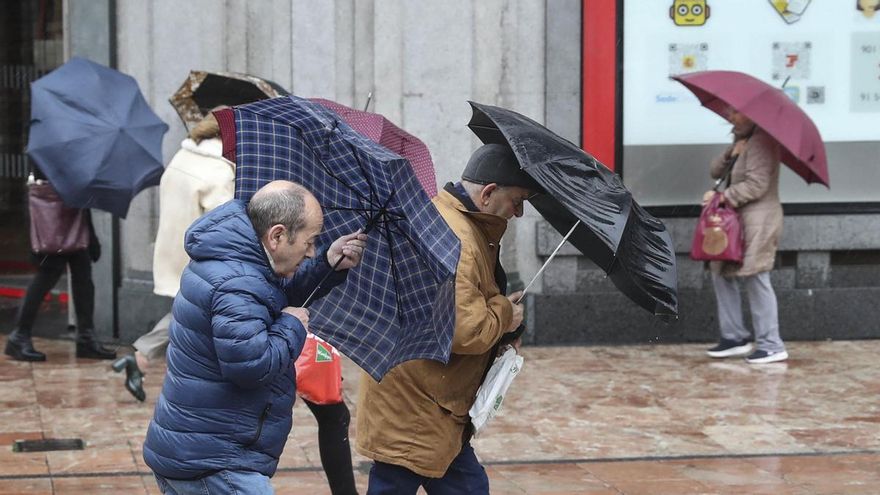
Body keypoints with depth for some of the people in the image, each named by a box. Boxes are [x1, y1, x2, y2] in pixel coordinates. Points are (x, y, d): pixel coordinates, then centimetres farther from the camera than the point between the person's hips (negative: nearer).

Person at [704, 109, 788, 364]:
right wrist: (731, 154, -5)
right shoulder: (742, 140, 18)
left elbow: (756, 185, -20)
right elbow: (716, 171, 13)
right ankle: (734, 337, 19)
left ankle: (771, 346, -8)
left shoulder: (762, 142, -13)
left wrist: (723, 196, -17)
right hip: (738, 219, 10)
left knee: (756, 278, -12)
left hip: (757, 220, -10)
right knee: (722, 274, 12)